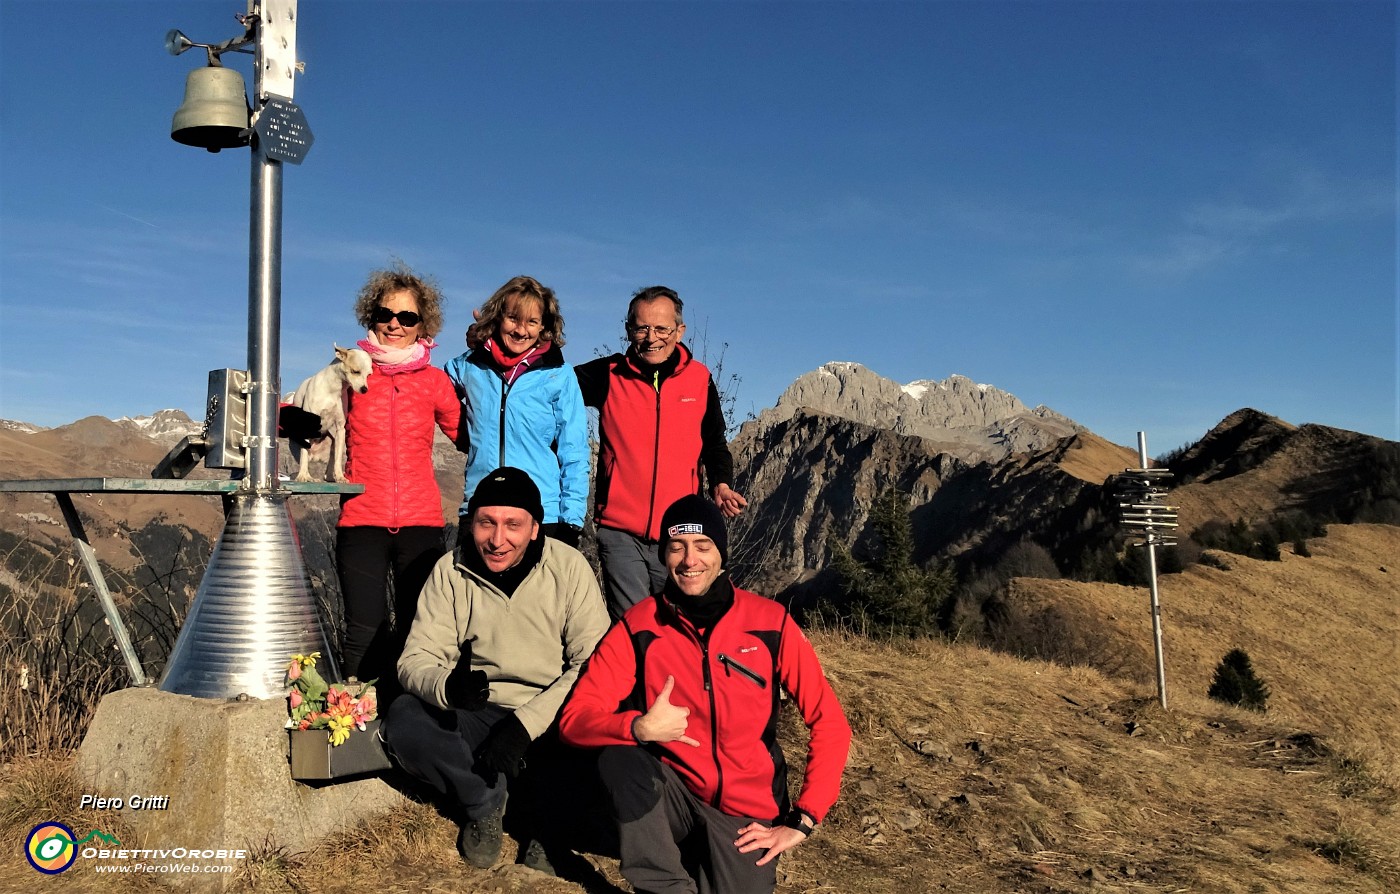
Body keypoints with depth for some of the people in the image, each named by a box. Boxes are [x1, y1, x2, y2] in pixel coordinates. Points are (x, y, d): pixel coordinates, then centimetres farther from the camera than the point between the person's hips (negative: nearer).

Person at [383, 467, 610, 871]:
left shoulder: (569, 566, -11)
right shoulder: (451, 570, -5)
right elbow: (416, 660, -7)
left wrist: (526, 722, -25)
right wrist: (446, 686, -32)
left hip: (555, 718, -1)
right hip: (479, 716, 2)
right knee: (404, 720, -24)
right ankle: (485, 801, -1)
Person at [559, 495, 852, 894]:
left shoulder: (770, 622, -9)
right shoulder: (638, 625, -9)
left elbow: (830, 722, -6)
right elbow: (574, 719, -13)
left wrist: (801, 820, -10)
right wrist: (639, 728, -32)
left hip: (745, 811, 1)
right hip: (672, 795, -1)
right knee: (619, 756, -29)